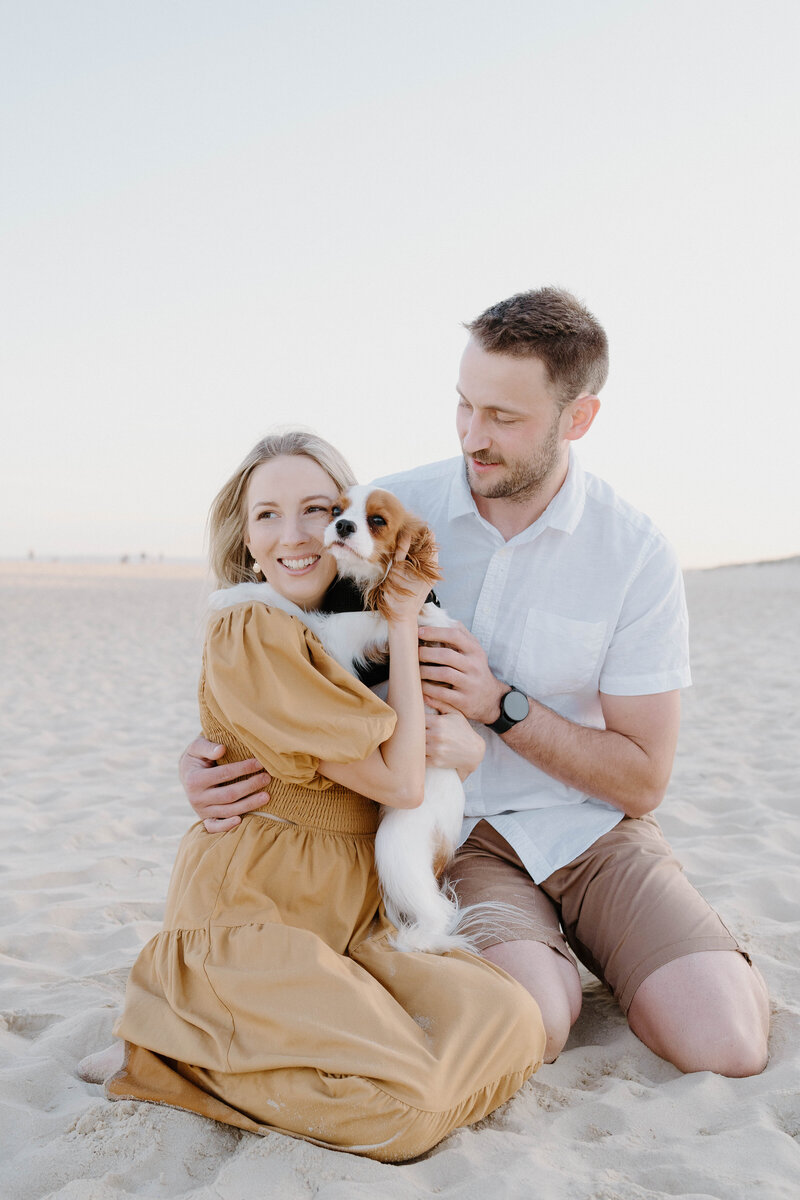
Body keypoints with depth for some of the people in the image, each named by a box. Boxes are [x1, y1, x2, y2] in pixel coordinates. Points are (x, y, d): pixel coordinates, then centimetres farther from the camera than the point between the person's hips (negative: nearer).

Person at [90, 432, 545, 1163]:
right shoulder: (250, 635, -15)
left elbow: (467, 754, 5)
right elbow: (400, 782, -15)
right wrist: (404, 629, -8)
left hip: (354, 922, 8)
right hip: (251, 914, -8)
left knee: (512, 1025, -10)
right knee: (403, 1105, -22)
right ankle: (178, 1048, 1)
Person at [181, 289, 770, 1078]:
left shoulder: (635, 555, -8)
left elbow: (643, 780, -6)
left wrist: (502, 704, -19)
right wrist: (209, 752, -14)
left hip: (592, 826, 1)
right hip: (453, 830, 0)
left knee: (724, 1043, -19)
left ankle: (583, 953, 13)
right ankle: (550, 967, 8)